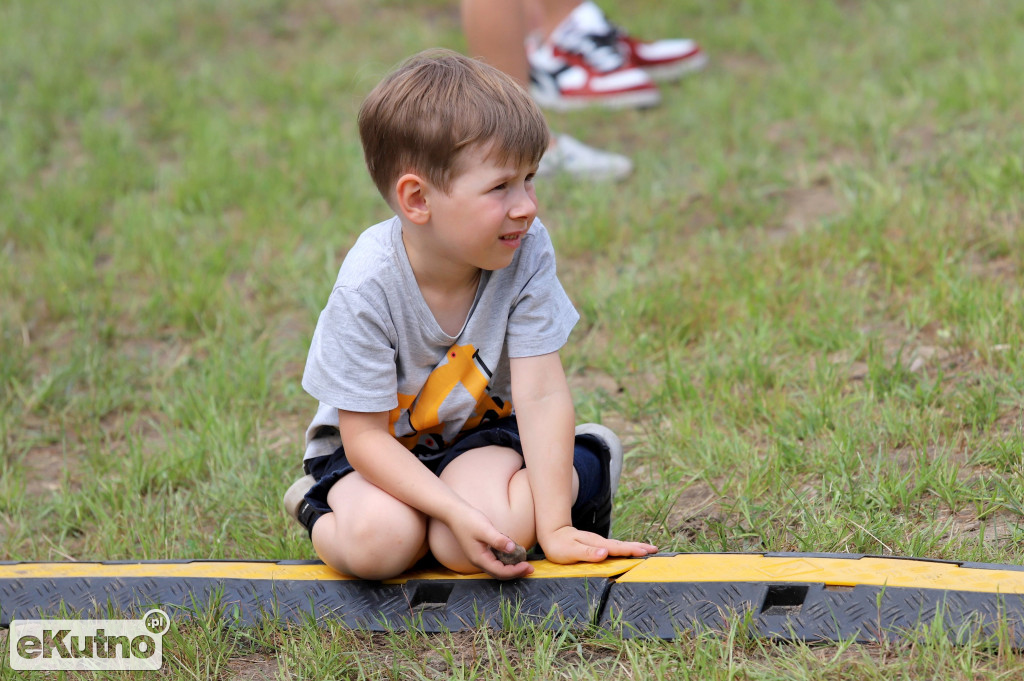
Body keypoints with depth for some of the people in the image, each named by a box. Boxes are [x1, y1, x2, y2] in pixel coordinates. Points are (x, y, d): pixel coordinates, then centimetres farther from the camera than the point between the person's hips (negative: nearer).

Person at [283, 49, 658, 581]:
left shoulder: (526, 252, -20)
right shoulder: (367, 289, -28)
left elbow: (541, 394, -19)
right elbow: (364, 437, -23)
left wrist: (554, 526, -23)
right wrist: (454, 511, -34)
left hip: (478, 432, 2)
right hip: (380, 448, -2)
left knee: (467, 549, -29)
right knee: (379, 542, -33)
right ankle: (323, 512, 2)